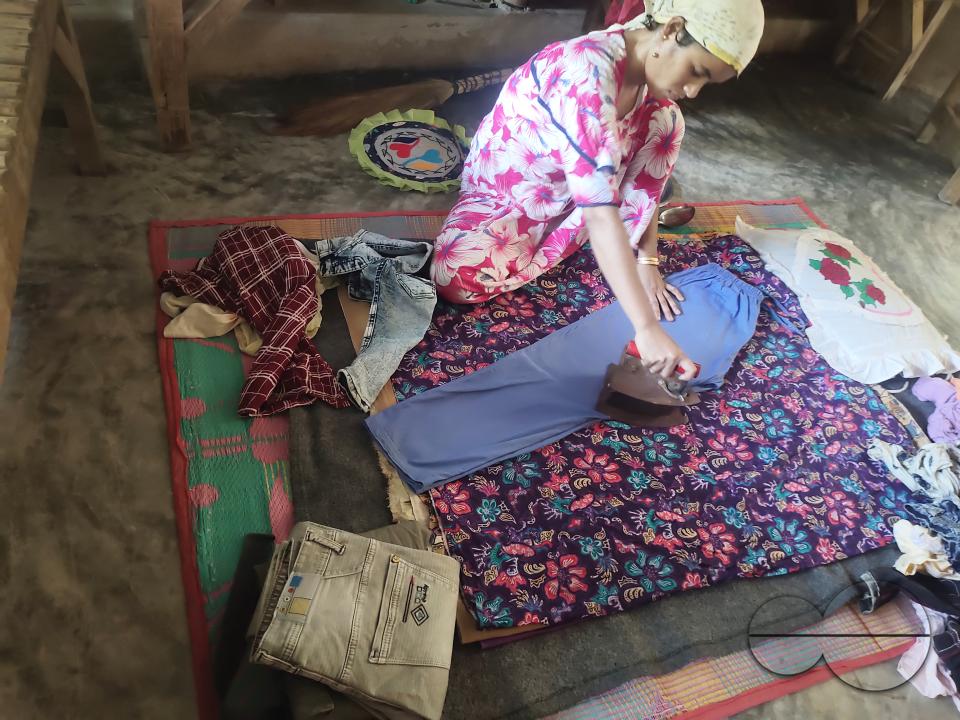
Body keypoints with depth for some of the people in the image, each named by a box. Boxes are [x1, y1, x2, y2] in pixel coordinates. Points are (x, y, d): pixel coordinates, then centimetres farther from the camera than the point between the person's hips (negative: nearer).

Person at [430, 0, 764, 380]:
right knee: (457, 278, -32)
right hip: (503, 193, -5)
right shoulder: (587, 73, -36)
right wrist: (646, 328, -48)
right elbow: (600, 212, -45)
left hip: (570, 191, 6)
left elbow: (642, 174, -1)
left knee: (666, 121, -14)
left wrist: (647, 260, -10)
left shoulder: (650, 68, -10)